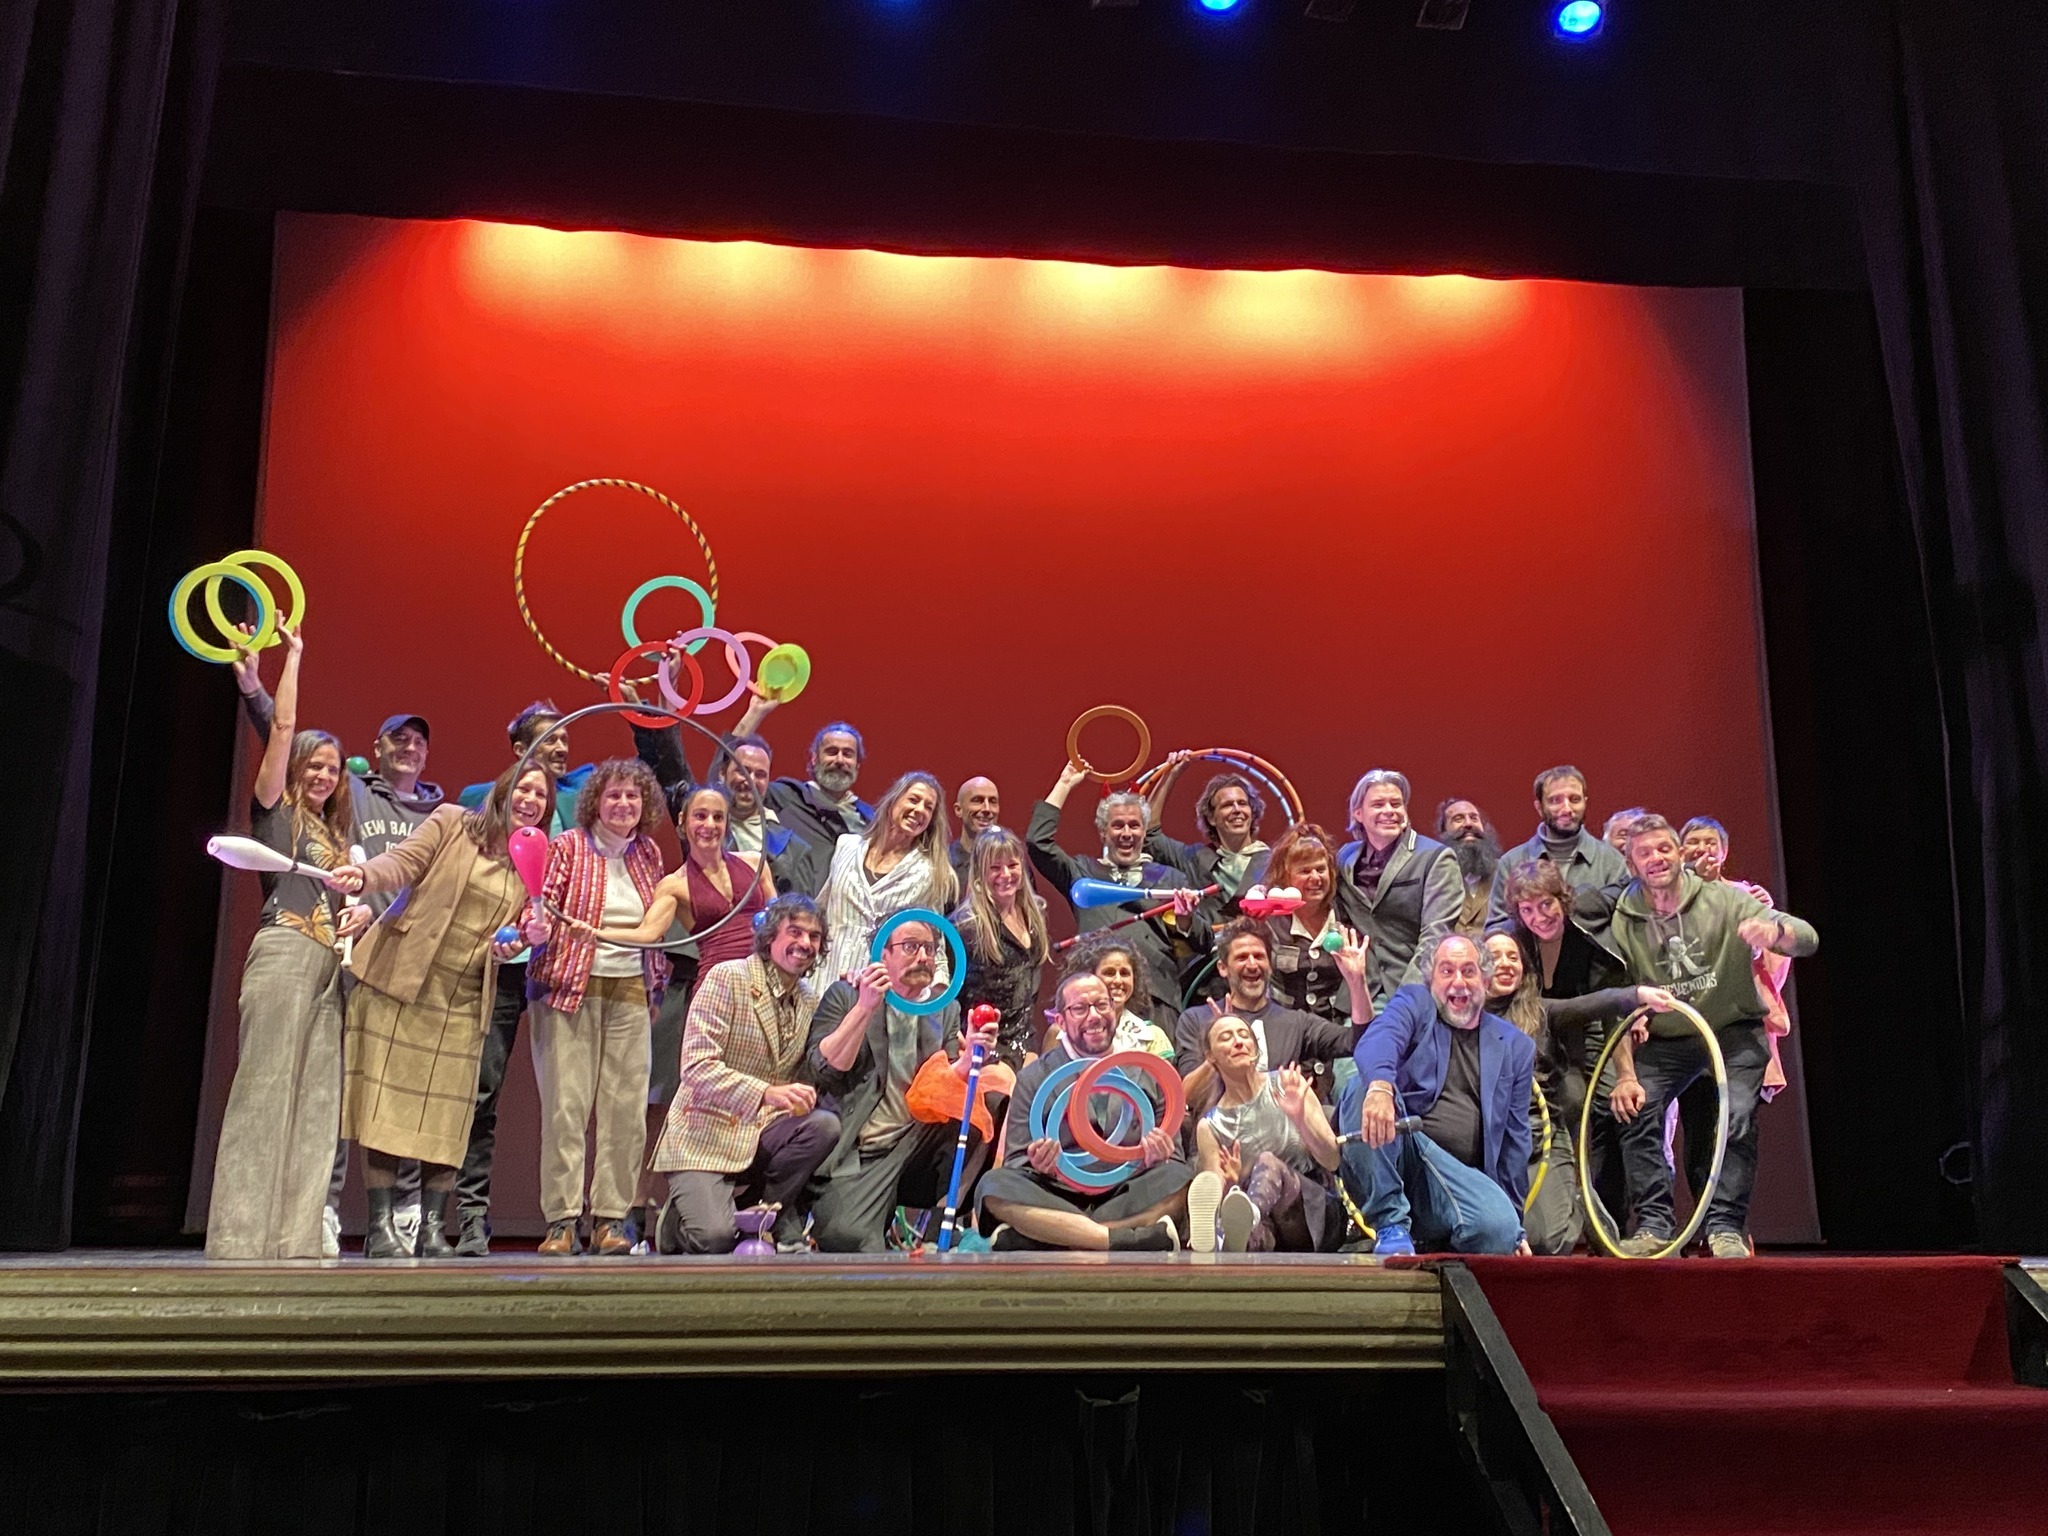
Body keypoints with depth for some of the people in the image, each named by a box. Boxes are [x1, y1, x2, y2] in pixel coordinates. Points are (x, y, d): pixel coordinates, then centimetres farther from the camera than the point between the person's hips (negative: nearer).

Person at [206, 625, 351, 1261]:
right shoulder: (274, 809, 8)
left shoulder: (334, 834, 25)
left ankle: (294, 1235, 0)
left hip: (329, 963, 7)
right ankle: (241, 1233, -11)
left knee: (315, 1098, 1)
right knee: (264, 1088, -11)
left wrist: (360, 911, 2)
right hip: (284, 951, -7)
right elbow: (282, 725, 0)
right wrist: (293, 653, 5)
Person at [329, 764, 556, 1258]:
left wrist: (510, 945, -11)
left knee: (447, 1113, 1)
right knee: (386, 1100, -5)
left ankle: (433, 1227, 7)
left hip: (463, 999, 3)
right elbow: (403, 863, -9)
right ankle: (380, 1226, 0)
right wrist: (363, 875, -29)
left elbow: (518, 930, 12)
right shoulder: (452, 823, 1)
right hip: (399, 977, -3)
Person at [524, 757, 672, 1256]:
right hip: (570, 985, -3)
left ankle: (610, 1218, 8)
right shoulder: (568, 846, -1)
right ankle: (561, 1220, 0)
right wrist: (536, 930, -26)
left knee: (626, 1107, 0)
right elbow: (541, 907, -4)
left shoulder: (649, 853, 12)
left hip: (631, 991, 4)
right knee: (565, 1104, -6)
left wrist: (657, 983, 19)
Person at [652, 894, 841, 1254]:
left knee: (825, 1124, -24)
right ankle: (676, 1220, 11)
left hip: (762, 1134, 6)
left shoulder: (811, 1001, 10)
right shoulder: (727, 978, -11)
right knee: (715, 1238, -25)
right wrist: (766, 1093, -33)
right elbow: (696, 1068, -20)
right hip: (706, 1135, -6)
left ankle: (773, 1213, -2)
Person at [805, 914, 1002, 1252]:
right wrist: (865, 1007, -18)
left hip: (915, 1147, 5)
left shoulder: (946, 1009, 13)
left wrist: (969, 1057, -14)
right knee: (846, 1236, -31)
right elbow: (820, 1071, -10)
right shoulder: (845, 995, 2)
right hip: (853, 1155, -4)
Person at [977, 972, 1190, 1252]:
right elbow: (1016, 1161, 7)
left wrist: (1158, 1158, -11)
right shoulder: (1033, 1078, 11)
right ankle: (1129, 1238, -33)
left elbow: (1174, 1159, 14)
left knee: (1179, 1177, -29)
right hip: (1054, 1197, -1)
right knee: (994, 1184, -29)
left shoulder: (1146, 1073, 14)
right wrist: (1038, 1166, -17)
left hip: (1128, 1200, 1)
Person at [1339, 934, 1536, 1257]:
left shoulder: (1515, 1045, 20)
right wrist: (1379, 1086, -38)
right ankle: (1390, 1224, -21)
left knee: (1500, 1228, -32)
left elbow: (1515, 1138, 20)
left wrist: (1516, 1228, 16)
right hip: (1393, 1150, -1)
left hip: (1459, 1175, 1)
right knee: (1366, 1089, -32)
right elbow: (1376, 1042, -14)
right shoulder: (1413, 1003, 11)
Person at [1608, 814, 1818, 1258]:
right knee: (1636, 1113, -16)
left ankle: (1726, 1227, -9)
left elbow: (1808, 940, -18)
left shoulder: (1723, 899, -11)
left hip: (1735, 1034, -2)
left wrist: (1775, 928, -41)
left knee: (1737, 1117, -21)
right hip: (1664, 1042, 2)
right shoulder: (1622, 922, -6)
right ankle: (1653, 1226, -5)